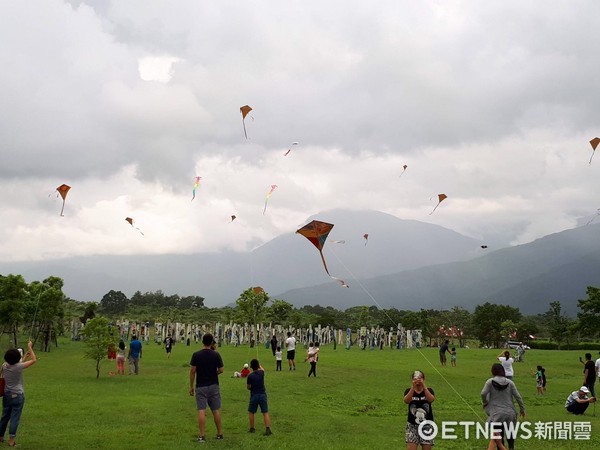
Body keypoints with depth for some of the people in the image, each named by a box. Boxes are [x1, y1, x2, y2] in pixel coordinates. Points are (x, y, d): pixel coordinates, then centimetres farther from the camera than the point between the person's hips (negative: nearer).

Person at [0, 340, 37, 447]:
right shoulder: (18, 367, -18)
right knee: (15, 417, 0)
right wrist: (30, 347, 1)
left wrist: (26, 356, 20)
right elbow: (34, 360, -7)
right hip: (17, 396, -6)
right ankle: (11, 440, 0)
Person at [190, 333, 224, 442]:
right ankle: (220, 433, 18)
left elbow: (192, 371, -6)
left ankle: (202, 436, -2)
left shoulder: (196, 355, -7)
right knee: (216, 410, 11)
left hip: (200, 386, -1)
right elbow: (221, 370, -4)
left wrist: (191, 386, 2)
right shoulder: (216, 354, -6)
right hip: (213, 386, 1)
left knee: (201, 411, -1)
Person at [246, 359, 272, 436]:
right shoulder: (261, 373, -3)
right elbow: (262, 369, 23)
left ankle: (252, 428, 20)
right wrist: (259, 365, 43)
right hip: (263, 394, 3)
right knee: (265, 412, 1)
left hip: (254, 395, -2)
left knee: (251, 412, 15)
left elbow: (248, 387, -7)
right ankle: (268, 429, -10)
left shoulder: (250, 376, -13)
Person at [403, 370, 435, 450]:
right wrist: (413, 387, -32)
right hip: (412, 425, 0)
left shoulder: (428, 390, 0)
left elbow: (431, 399, -22)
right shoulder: (409, 391, -1)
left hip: (427, 425, 1)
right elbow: (406, 401, -22)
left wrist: (424, 386, -31)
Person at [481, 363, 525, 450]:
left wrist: (485, 404, 5)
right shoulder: (510, 382, 3)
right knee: (510, 433, 19)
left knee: (499, 435, 8)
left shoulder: (490, 382, -3)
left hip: (496, 414, -2)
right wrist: (522, 409, 12)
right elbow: (518, 396, 2)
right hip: (510, 413, 2)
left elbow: (483, 394, -13)